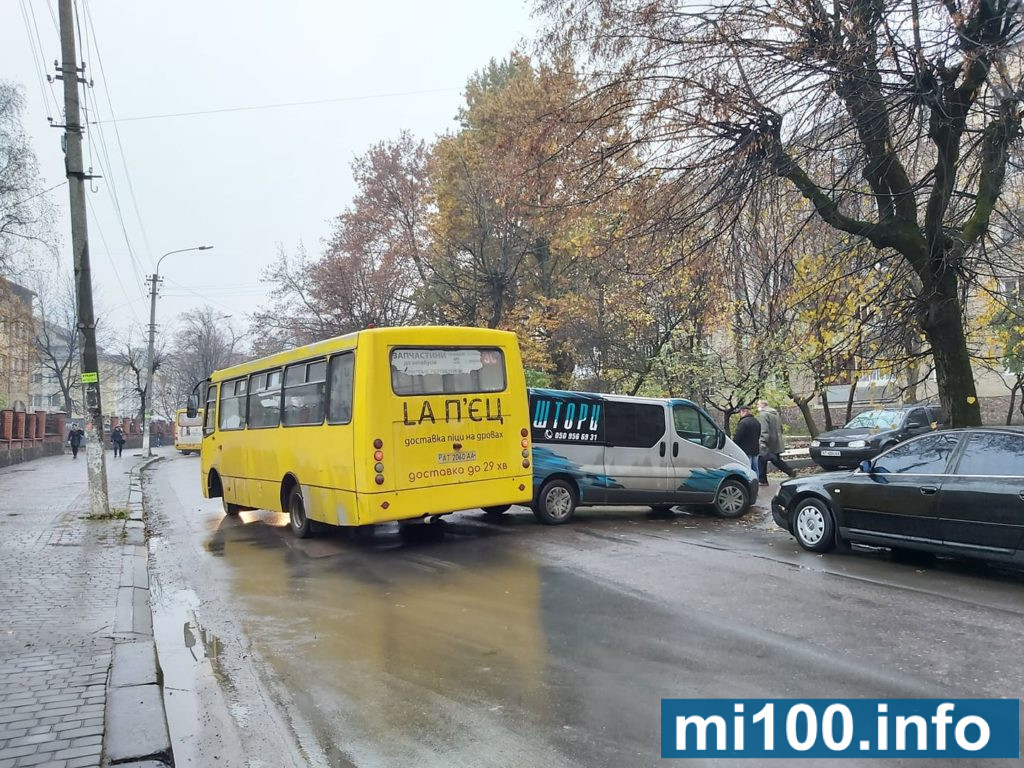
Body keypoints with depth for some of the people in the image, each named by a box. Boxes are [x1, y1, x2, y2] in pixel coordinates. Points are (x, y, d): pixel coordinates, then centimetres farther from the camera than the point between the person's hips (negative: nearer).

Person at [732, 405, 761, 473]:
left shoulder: (743, 422, -16)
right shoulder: (757, 422, 14)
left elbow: (737, 437, -16)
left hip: (746, 450, -9)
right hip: (755, 449, 9)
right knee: (755, 469, 13)